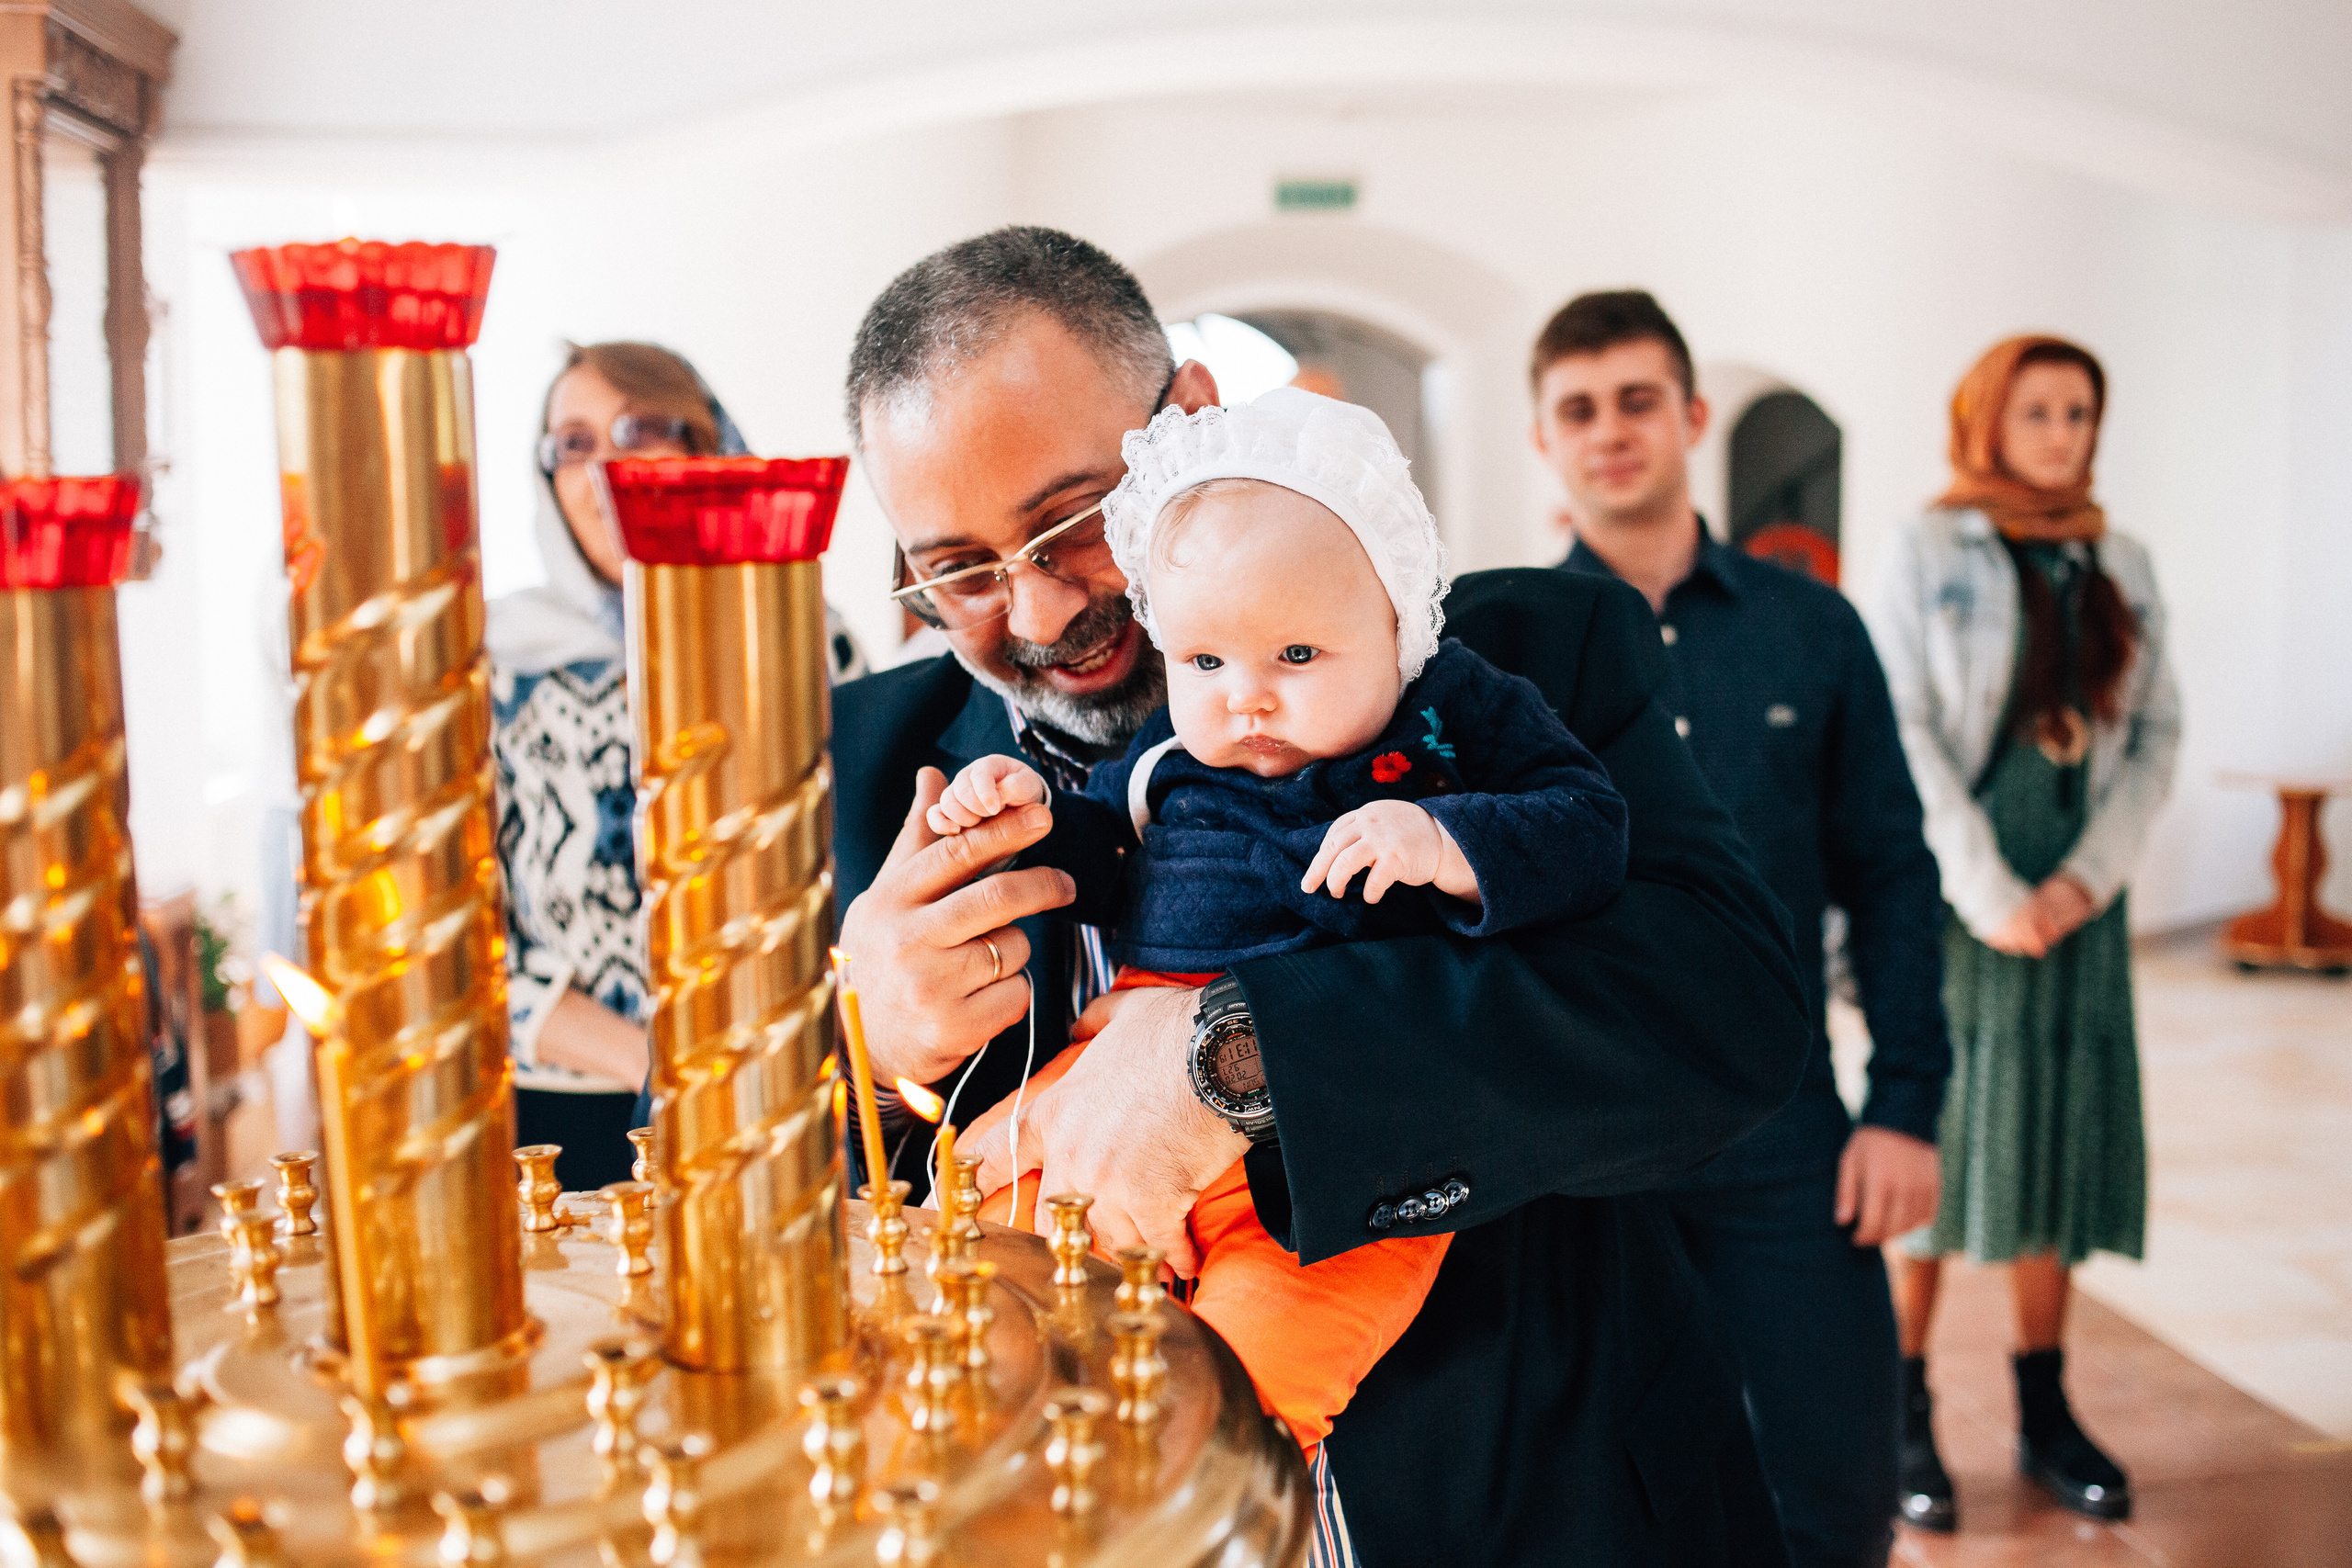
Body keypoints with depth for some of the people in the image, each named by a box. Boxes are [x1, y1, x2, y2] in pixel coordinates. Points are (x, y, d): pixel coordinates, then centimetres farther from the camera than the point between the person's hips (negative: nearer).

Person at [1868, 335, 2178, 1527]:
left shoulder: (2121, 568, 12)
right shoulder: (1927, 555, -2)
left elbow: (2156, 734, 8)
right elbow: (1904, 738, -9)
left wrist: (2084, 879, -5)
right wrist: (1987, 891, -14)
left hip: (2074, 897, 4)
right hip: (1951, 892, -4)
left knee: (2059, 1134, 7)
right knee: (1933, 1134, -1)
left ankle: (2044, 1411, 19)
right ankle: (1905, 1415, 9)